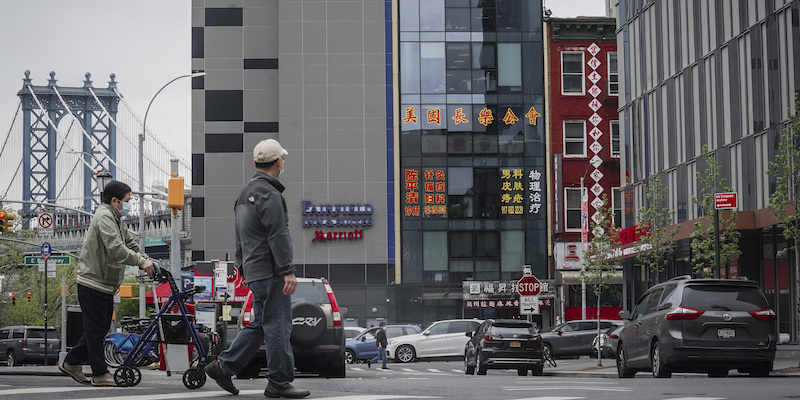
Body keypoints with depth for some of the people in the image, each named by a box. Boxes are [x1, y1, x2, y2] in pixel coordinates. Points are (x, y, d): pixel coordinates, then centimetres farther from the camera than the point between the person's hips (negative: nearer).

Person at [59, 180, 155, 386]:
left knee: (101, 328, 14)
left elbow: (130, 243, 18)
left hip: (105, 284, 10)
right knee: (96, 329, -3)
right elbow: (116, 249, -28)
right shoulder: (104, 217, -16)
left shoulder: (117, 220, 18)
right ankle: (100, 374, 3)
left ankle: (71, 363, 23)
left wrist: (146, 261, 2)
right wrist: (140, 261, -26)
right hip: (93, 283, -10)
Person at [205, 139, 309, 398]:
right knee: (278, 326, -5)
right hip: (271, 272, -10)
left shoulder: (245, 194, 18)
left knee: (260, 324, 14)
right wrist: (288, 271, -20)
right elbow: (278, 236, -20)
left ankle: (224, 366, 13)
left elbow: (241, 237, 24)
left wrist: (243, 268, 28)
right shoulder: (269, 195, -14)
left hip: (254, 271, 10)